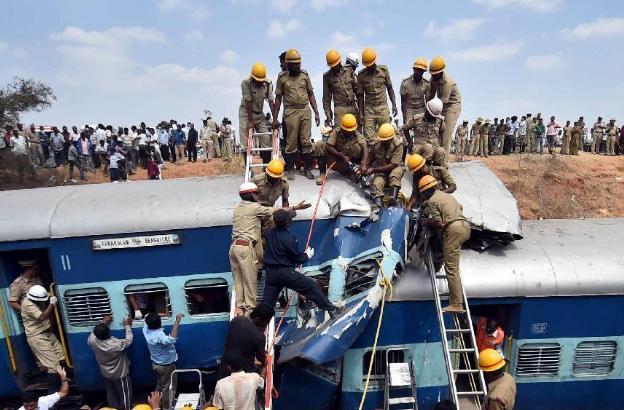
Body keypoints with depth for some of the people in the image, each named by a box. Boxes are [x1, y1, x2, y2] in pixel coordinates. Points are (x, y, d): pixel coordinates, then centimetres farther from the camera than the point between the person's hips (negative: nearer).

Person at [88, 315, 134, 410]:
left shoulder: (93, 341, -24)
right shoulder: (117, 344, -36)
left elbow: (92, 336, 2)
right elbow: (129, 340, -16)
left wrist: (103, 323, 4)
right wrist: (127, 325, -7)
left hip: (105, 374, 5)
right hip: (120, 375, -5)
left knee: (111, 395, 25)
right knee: (125, 395, 15)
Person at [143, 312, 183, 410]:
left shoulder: (146, 330, -14)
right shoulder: (159, 336, -37)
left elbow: (146, 318, 6)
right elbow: (172, 339, -57)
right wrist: (177, 321, -55)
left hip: (155, 364, 8)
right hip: (166, 366, -8)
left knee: (159, 385, 27)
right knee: (167, 388, 12)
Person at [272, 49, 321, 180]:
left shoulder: (304, 75, 8)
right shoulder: (282, 77, 3)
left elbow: (311, 95, 12)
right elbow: (278, 98, 5)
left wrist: (316, 113, 5)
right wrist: (275, 118, 2)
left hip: (305, 111, 2)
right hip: (291, 112, -2)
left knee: (306, 141, 3)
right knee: (291, 142, 1)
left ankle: (308, 168, 12)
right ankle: (290, 169, 13)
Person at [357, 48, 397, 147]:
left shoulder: (384, 70, 3)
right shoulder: (361, 75, 0)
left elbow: (390, 88, 10)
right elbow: (360, 95, 4)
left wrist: (394, 105, 3)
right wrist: (361, 113, 0)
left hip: (383, 107, 1)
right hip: (369, 109, 0)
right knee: (369, 140, -5)